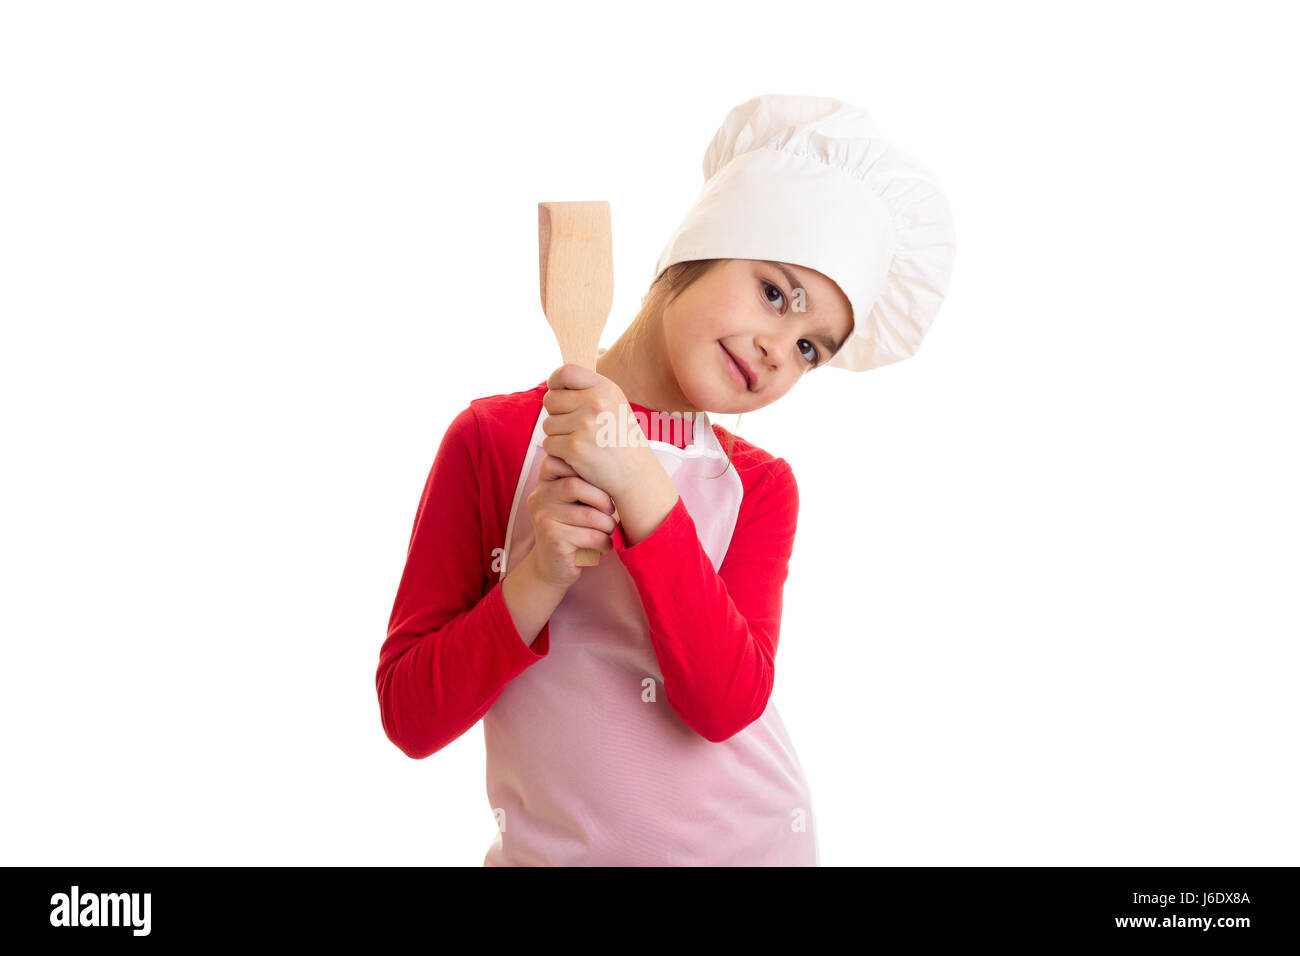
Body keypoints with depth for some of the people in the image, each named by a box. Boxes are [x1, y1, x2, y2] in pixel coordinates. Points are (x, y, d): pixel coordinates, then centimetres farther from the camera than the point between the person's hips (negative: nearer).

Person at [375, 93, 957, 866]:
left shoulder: (760, 485, -2)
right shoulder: (494, 439, -7)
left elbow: (727, 704, -18)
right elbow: (409, 716, -9)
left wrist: (642, 489, -25)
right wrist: (537, 583, -23)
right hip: (550, 848, -1)